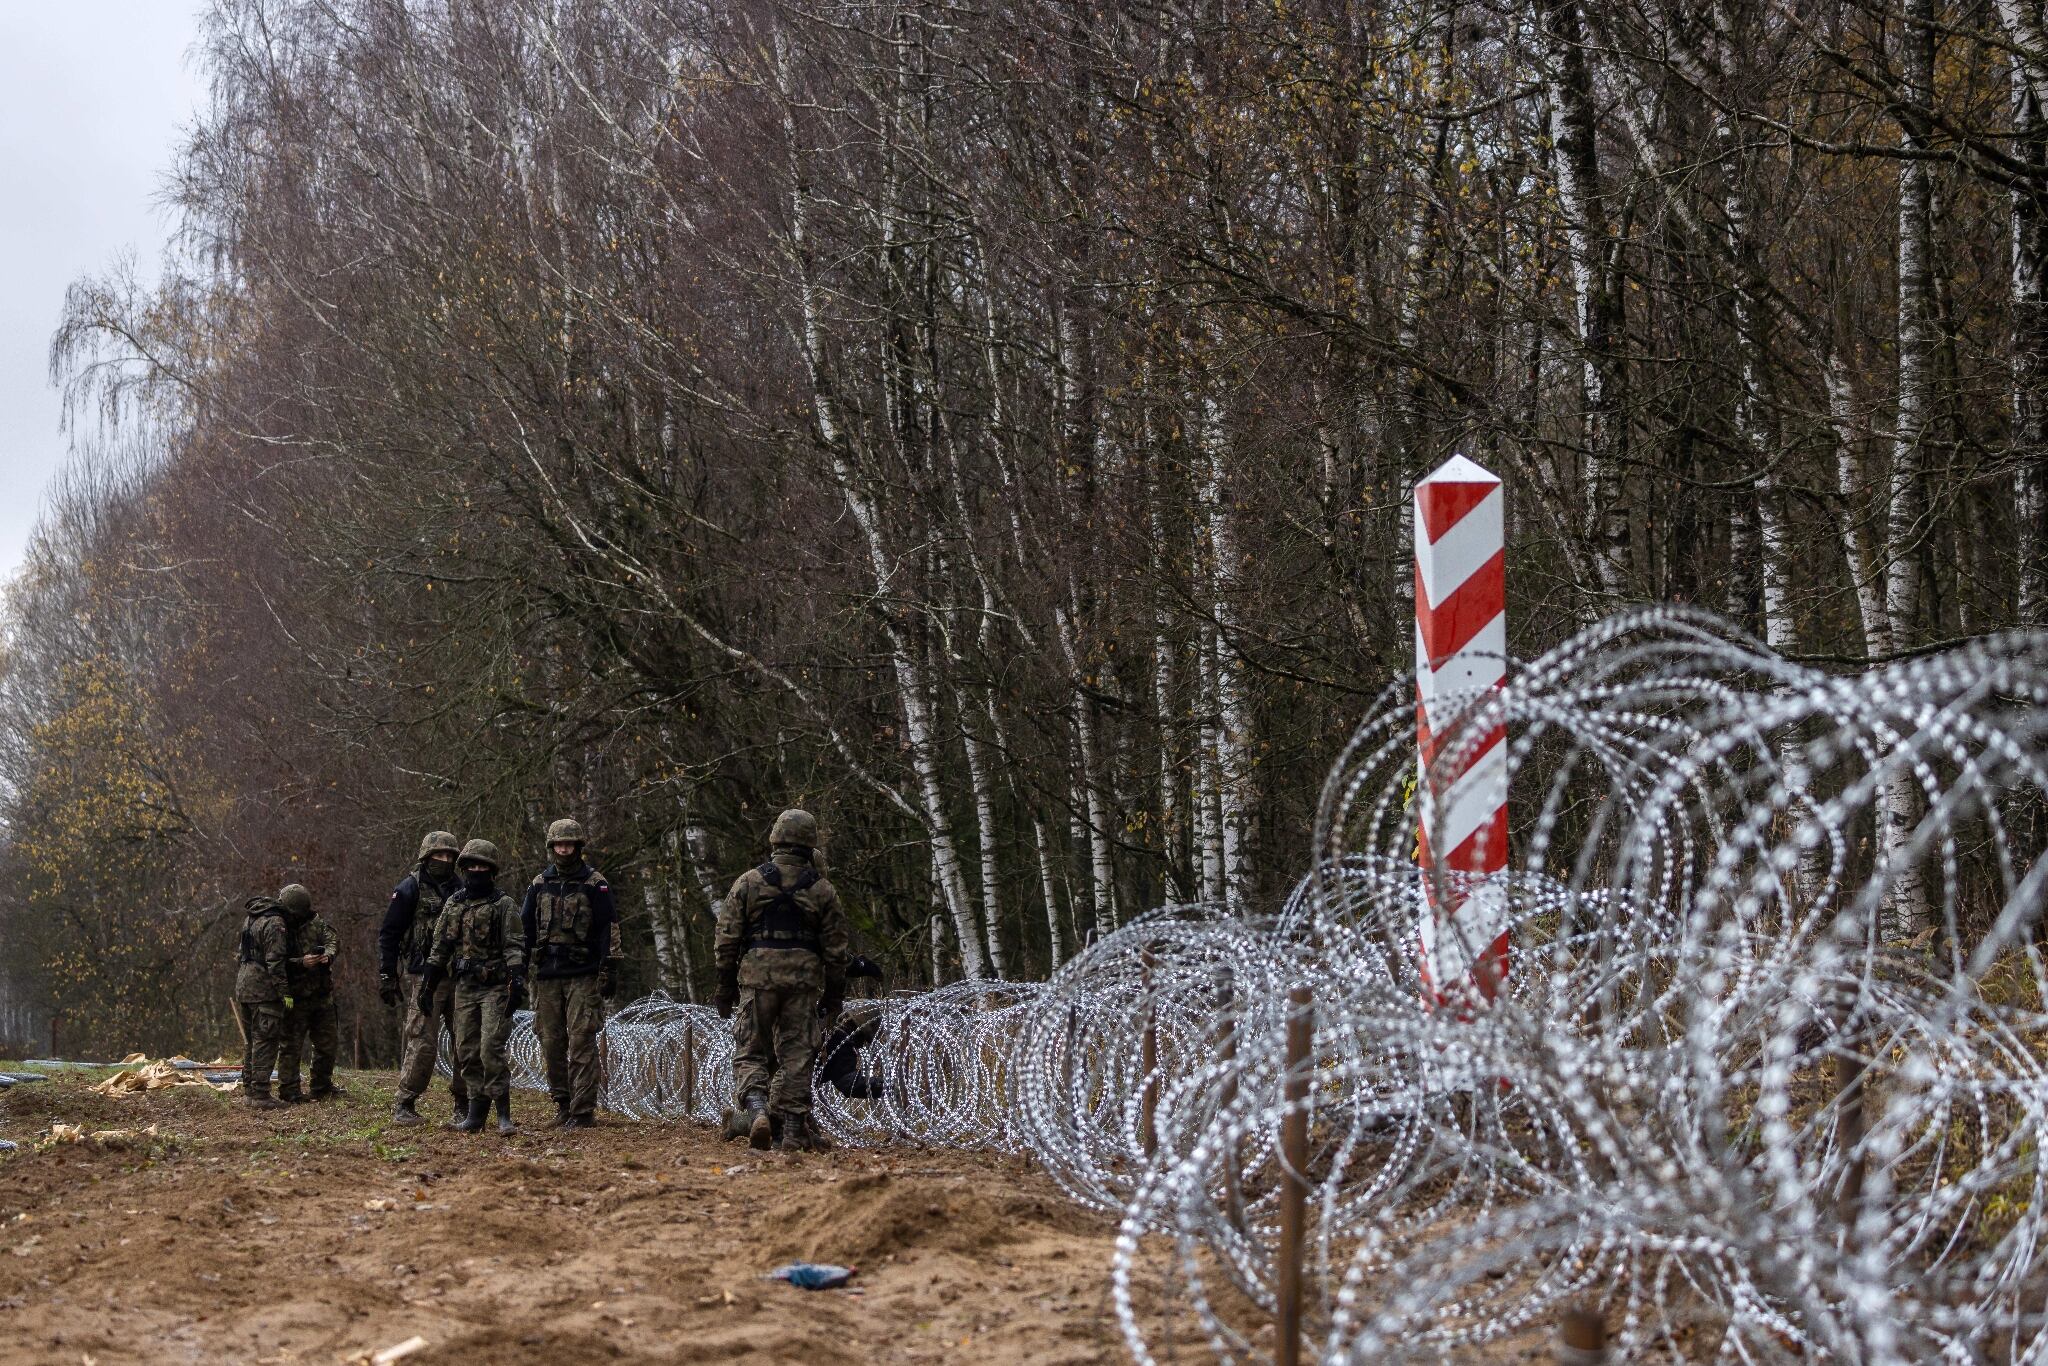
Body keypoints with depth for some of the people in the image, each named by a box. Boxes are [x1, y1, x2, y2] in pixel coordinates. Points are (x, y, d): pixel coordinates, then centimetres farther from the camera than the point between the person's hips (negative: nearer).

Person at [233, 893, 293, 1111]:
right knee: (265, 1041, -8)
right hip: (264, 990, -9)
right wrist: (285, 992, -16)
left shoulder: (250, 919, 15)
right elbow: (275, 962, -19)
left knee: (251, 1040, 16)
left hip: (243, 987, 9)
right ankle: (260, 1095, -10)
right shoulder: (274, 924, -14)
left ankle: (249, 1090, 21)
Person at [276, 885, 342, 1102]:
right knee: (291, 1044, -3)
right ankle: (288, 1090, 2)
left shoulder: (315, 920, 5)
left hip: (322, 994, 6)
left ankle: (322, 1086, 28)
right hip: (296, 998, -6)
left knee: (327, 1043, 15)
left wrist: (328, 954, -22)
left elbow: (333, 939, -2)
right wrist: (301, 963, -30)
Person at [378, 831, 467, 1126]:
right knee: (423, 1041, -11)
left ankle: (464, 1105, 13)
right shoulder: (410, 889, -3)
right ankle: (404, 1106, -3)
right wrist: (386, 976, -9)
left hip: (458, 977, 6)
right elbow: (388, 934, -4)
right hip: (423, 978, -6)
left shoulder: (459, 891, 14)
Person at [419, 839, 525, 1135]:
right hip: (465, 988, 6)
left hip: (495, 989, -6)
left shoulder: (504, 906, -3)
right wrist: (428, 985, 13)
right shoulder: (452, 905, 12)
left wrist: (516, 982, -22)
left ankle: (503, 1113, -9)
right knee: (467, 1052, 5)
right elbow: (440, 948, 17)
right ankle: (476, 1111, 12)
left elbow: (515, 947, -10)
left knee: (491, 1049, -14)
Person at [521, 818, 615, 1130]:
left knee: (581, 1043, -8)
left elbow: (607, 930, -2)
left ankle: (583, 1110, -8)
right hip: (547, 975, 5)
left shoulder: (595, 884, 0)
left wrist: (605, 972, -9)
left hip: (582, 975, -4)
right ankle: (562, 1103, 17)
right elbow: (525, 927, 15)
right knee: (551, 1042, 6)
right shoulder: (540, 883, 12)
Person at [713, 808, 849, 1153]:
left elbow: (726, 941, 1)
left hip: (756, 978, -1)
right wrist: (835, 995, 15)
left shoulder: (748, 882, 2)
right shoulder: (822, 890, 4)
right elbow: (835, 949, 5)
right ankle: (793, 1130, 4)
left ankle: (756, 1109, -19)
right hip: (804, 981, 1)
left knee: (751, 1054, 6)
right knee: (796, 1056, 6)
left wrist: (725, 990, 8)